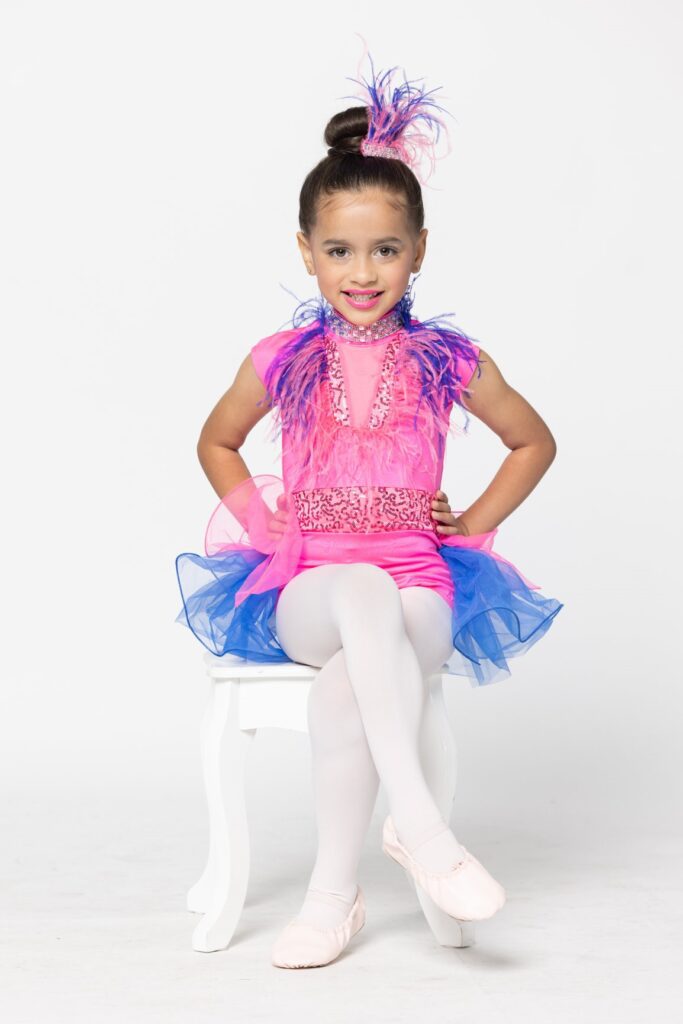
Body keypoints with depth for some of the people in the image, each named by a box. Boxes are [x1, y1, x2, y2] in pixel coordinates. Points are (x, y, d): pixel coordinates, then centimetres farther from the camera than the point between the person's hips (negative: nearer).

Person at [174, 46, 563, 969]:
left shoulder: (450, 363, 3)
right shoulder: (281, 363, 4)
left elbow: (534, 443, 19)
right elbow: (216, 443, 23)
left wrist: (478, 521, 8)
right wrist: (261, 519, 8)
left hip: (420, 587, 0)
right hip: (305, 590, 0)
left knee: (349, 678, -35)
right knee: (363, 591, -39)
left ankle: (334, 892, -20)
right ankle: (418, 821, -41)